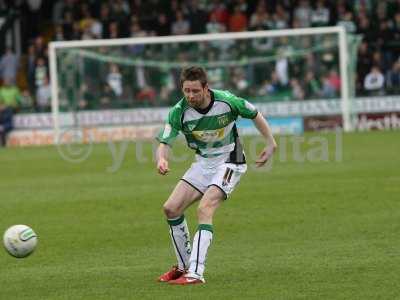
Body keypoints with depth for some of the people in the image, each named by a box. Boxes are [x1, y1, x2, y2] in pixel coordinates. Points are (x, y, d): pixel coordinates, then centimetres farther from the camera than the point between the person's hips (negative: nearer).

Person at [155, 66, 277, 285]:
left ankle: (195, 273, -30)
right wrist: (161, 159, -39)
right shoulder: (179, 112, -15)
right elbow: (164, 142, -16)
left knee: (204, 208, -25)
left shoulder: (226, 101, -20)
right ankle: (183, 266, 15)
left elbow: (255, 115, -2)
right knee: (171, 208, -3)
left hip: (229, 162, -5)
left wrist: (270, 143, -1)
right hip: (203, 163, 5)